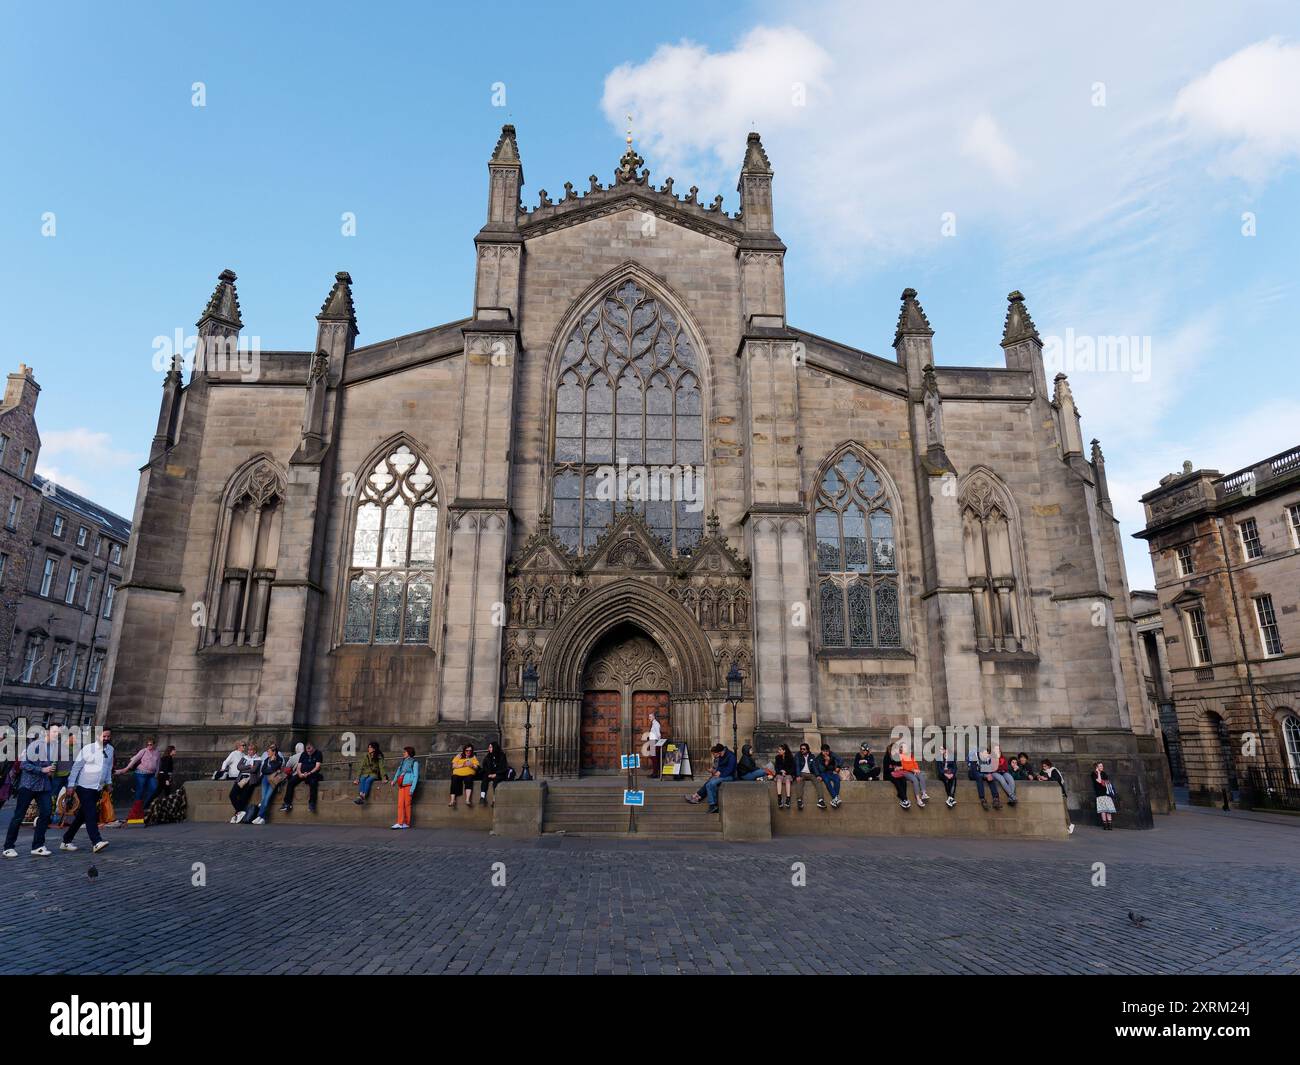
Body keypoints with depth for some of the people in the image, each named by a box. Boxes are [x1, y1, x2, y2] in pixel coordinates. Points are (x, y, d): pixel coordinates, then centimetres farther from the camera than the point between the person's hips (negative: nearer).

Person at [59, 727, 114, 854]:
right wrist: (71, 784, -9)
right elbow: (76, 766, -7)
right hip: (84, 786, -6)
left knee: (82, 816, 12)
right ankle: (96, 843, -20)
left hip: (97, 788, 6)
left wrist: (109, 782, 15)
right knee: (91, 814, -14)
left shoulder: (110, 750, 7)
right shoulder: (88, 748, -9)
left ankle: (66, 841, 24)